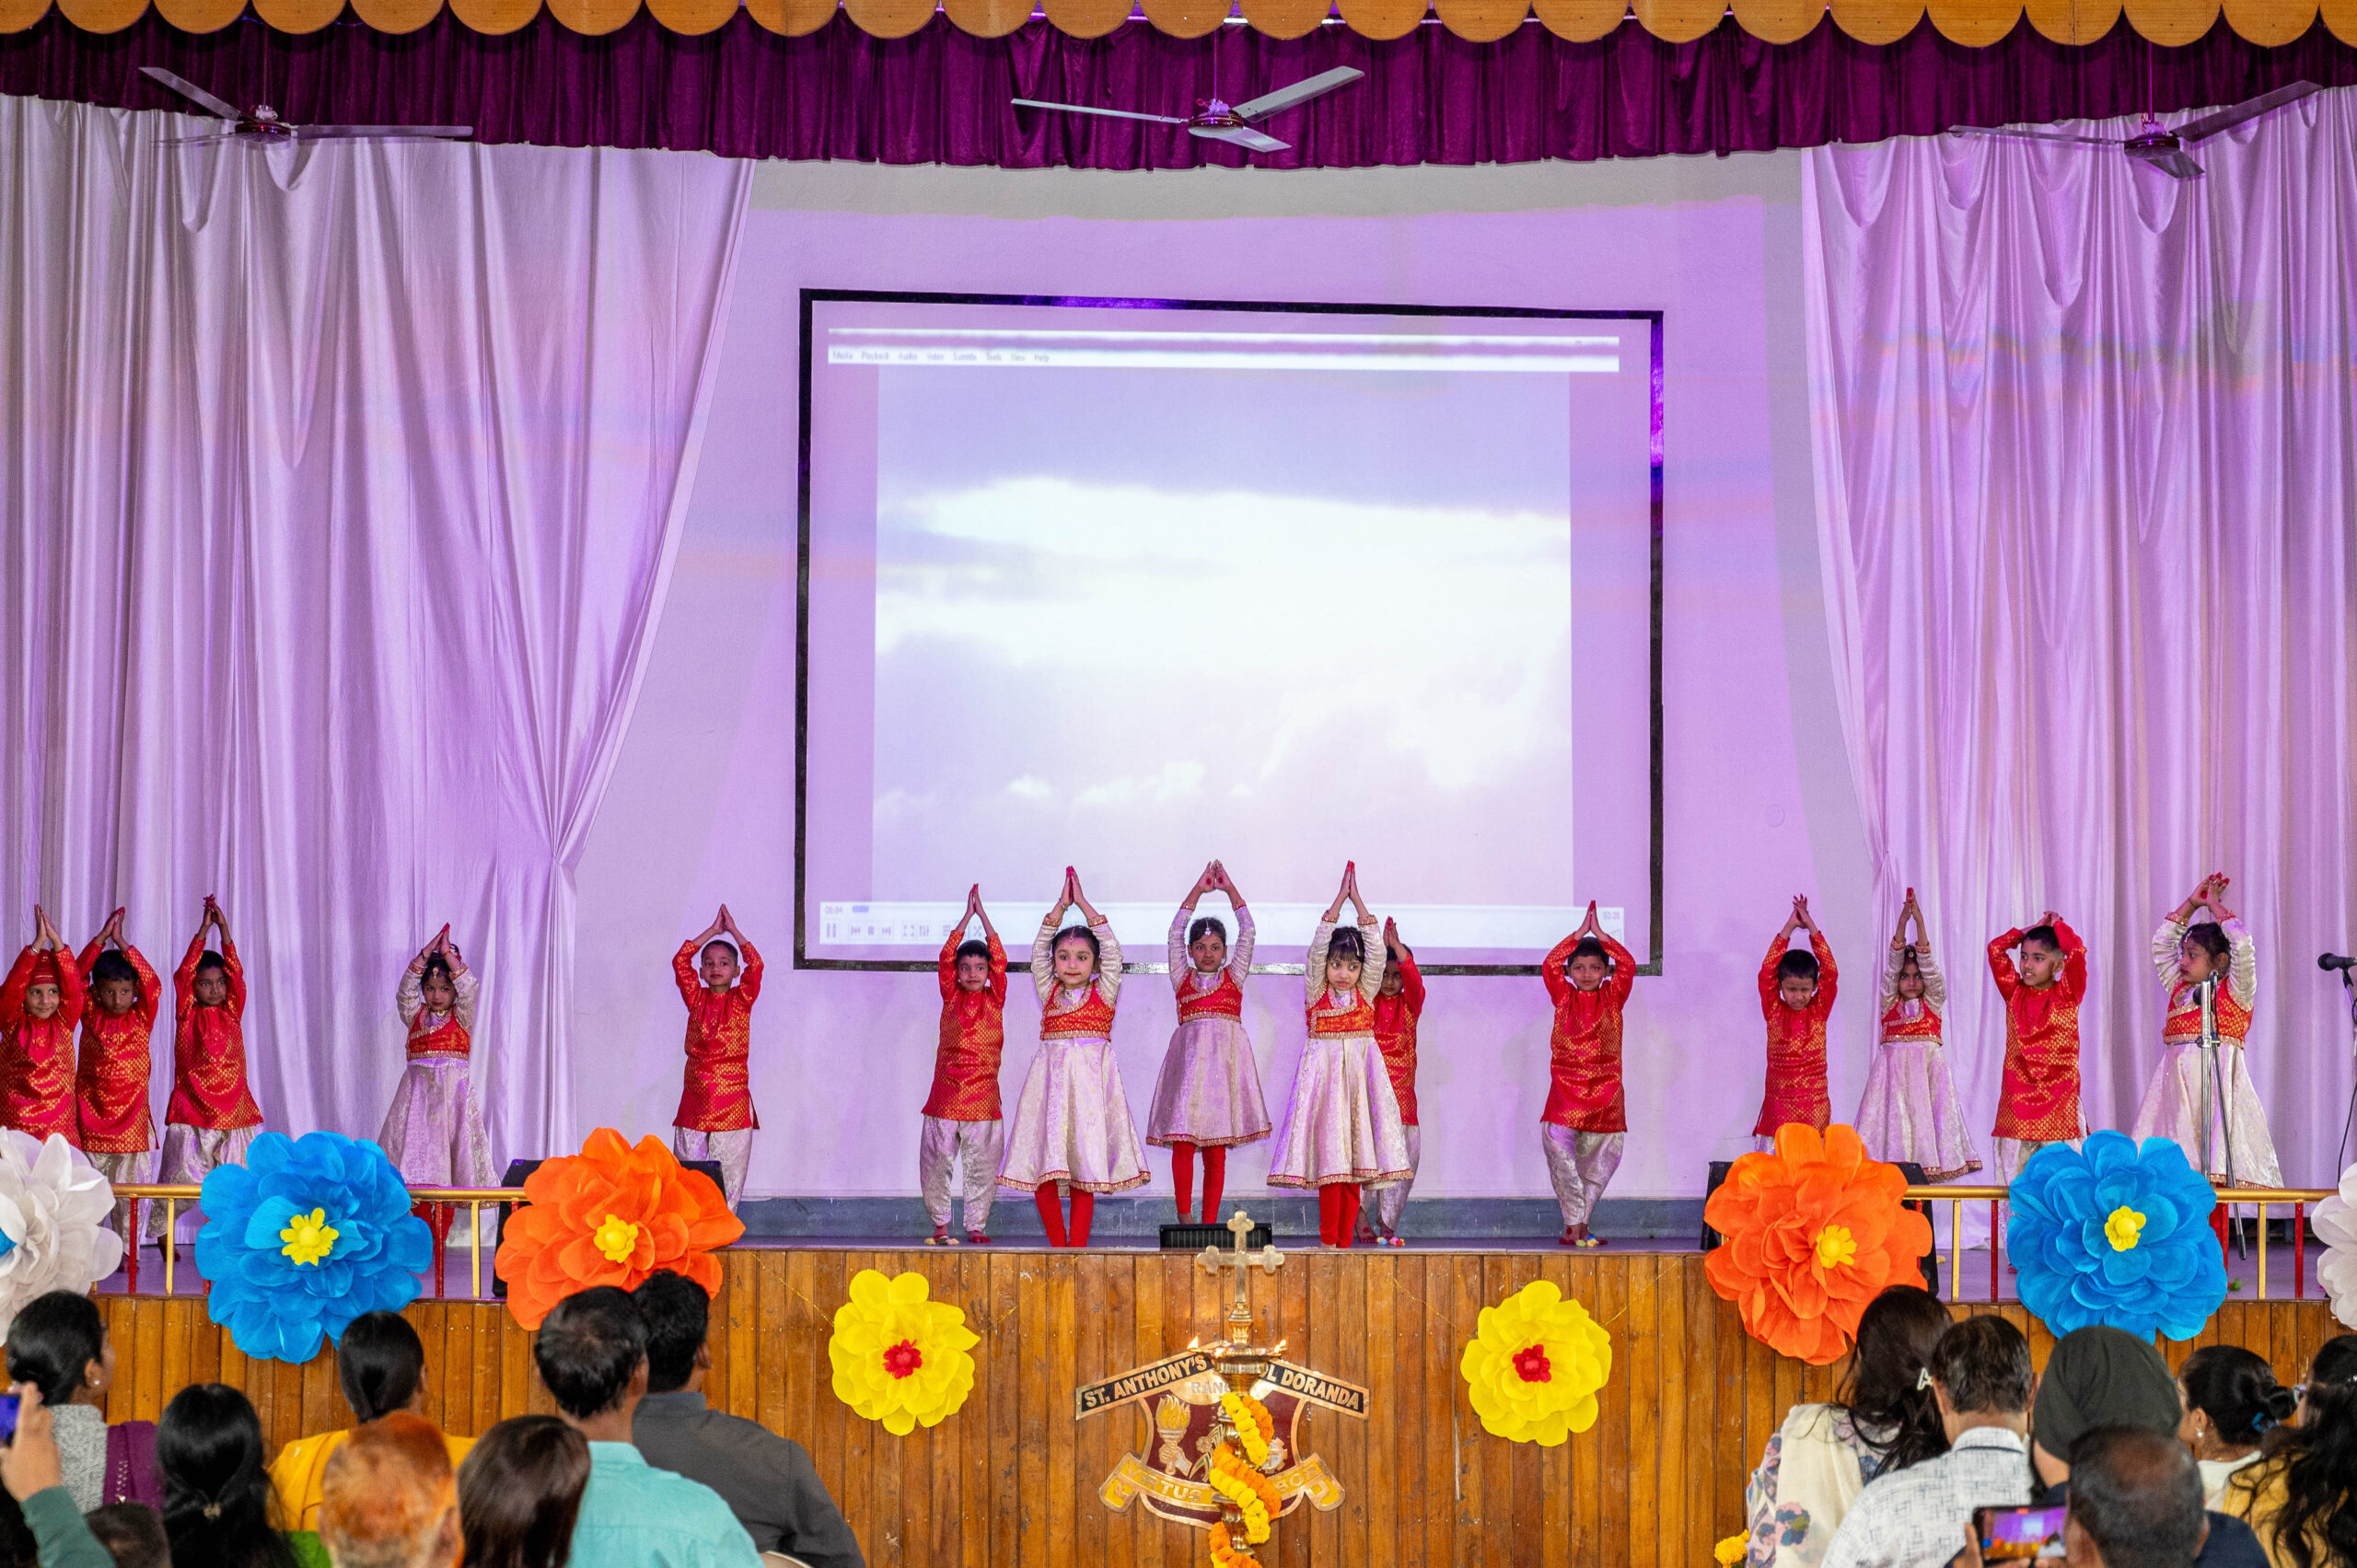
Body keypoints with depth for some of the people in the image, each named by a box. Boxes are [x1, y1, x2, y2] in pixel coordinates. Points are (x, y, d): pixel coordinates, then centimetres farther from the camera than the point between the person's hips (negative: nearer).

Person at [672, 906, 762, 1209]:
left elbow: (755, 964, -8)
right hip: (695, 1101, 2)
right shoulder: (696, 999, 9)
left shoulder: (741, 1000, 5)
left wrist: (733, 930, 1)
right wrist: (713, 931, 3)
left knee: (729, 1173, -1)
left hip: (732, 1101, -2)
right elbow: (680, 960, 0)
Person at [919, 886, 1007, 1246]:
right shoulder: (951, 998, 6)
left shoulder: (994, 999, 6)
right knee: (937, 1162, 1)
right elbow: (946, 956, -1)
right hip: (947, 1091, 0)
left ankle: (976, 1224, 13)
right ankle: (940, 1223, 15)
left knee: (982, 1165, 1)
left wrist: (982, 913, 1)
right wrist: (968, 916, -2)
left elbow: (999, 958, -1)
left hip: (982, 1094, 0)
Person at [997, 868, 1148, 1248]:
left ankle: (1077, 1247, 3)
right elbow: (1038, 953, 5)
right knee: (1043, 1174, -2)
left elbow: (1112, 952, -1)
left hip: (1089, 1077, -2)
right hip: (1051, 1075, 2)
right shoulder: (1049, 993, 12)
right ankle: (1058, 1246, 9)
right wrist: (1060, 907, 1)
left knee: (1084, 1170, -2)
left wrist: (1084, 904, 0)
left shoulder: (1103, 993, 7)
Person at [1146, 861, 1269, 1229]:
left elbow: (1247, 932, 9)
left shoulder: (1233, 977, 14)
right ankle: (1184, 1219, -11)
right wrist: (1198, 890, 5)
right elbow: (1176, 932, 7)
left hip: (1225, 1057, 1)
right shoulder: (1182, 977, 13)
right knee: (1182, 1141, -11)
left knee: (1217, 1150, 1)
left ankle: (1210, 1223, 3)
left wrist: (1230, 890, 7)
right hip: (1188, 1055, -1)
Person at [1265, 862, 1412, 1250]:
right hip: (1324, 1071, -2)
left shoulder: (1366, 992, 8)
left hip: (1359, 1072, 2)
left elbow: (1376, 951, -1)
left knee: (1355, 1160, 0)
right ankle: (1329, 1240, -5)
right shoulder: (1317, 992, 3)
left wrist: (1357, 900, -3)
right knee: (1328, 1159, -7)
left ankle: (1345, 1240, 4)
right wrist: (1339, 900, -9)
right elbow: (1318, 947, -6)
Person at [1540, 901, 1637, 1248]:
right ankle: (1573, 1225, -9)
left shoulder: (1612, 998, 7)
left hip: (1604, 1092, 1)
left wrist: (1600, 934, -2)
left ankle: (1580, 1225, 14)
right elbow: (1549, 966, -6)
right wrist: (1580, 933, -3)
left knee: (1598, 1165, 4)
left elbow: (1628, 966, -5)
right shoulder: (1564, 998, 6)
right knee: (1560, 1155, -12)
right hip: (1565, 1090, -1)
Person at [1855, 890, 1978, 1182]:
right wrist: (1902, 923, -8)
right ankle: (1895, 1171, -8)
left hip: (1927, 1068, 0)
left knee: (1925, 1113, -6)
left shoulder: (1934, 1002, 11)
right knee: (1894, 1115, -7)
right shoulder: (1889, 1002, 11)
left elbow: (1928, 964, 1)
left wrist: (1920, 923, -8)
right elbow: (1893, 964, 2)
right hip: (1894, 1067, 0)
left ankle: (1925, 1168, -6)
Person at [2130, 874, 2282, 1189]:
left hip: (2218, 1081, -6)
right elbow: (2161, 943, 24)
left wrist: (2216, 907, 2)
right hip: (2177, 1079, 6)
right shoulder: (2179, 989, 19)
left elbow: (2243, 947, -10)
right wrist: (2191, 904, 20)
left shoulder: (2235, 992, 3)